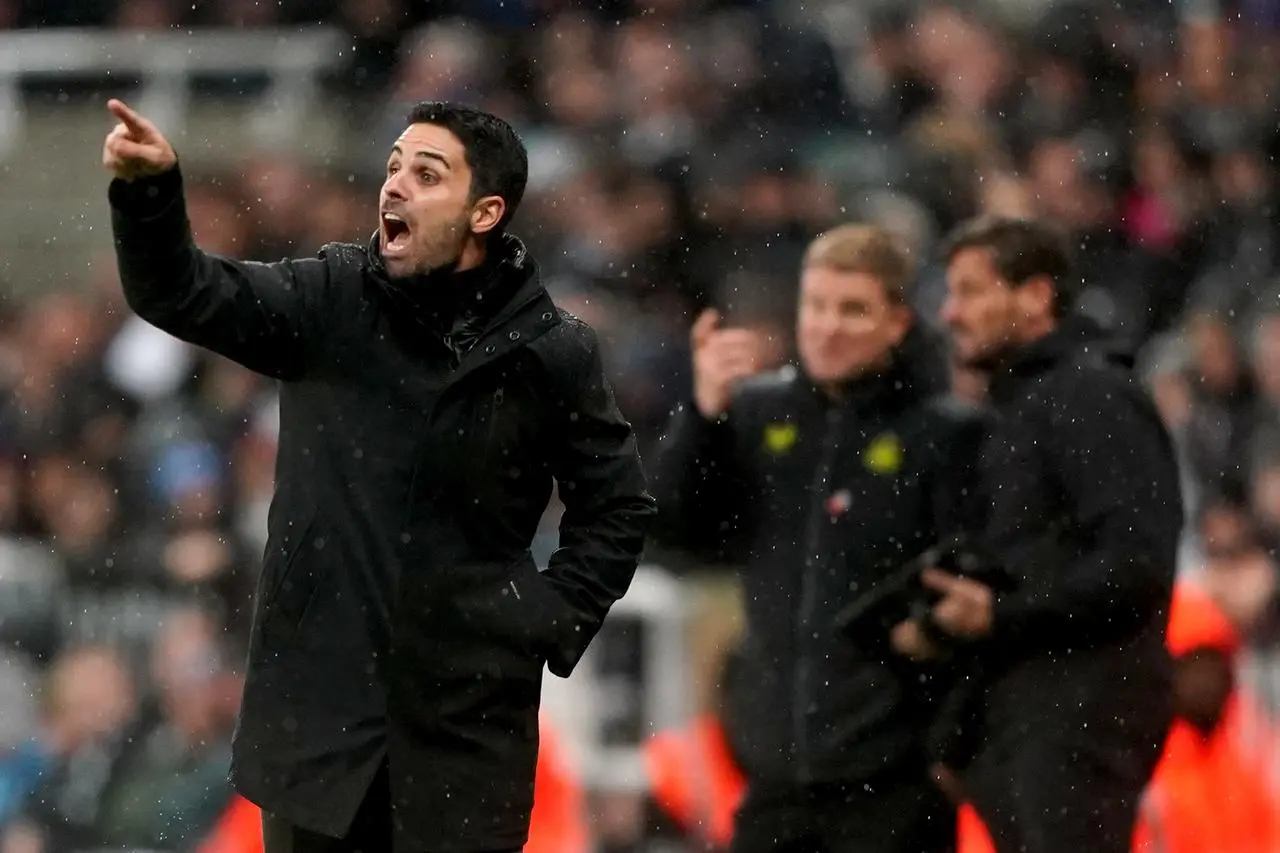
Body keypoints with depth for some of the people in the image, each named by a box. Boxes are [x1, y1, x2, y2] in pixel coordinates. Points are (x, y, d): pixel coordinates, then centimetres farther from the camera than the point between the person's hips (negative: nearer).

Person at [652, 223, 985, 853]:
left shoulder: (944, 432, -7)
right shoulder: (757, 412, 7)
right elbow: (673, 524, -1)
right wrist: (704, 411, -14)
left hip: (895, 776, -5)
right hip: (779, 766, 5)